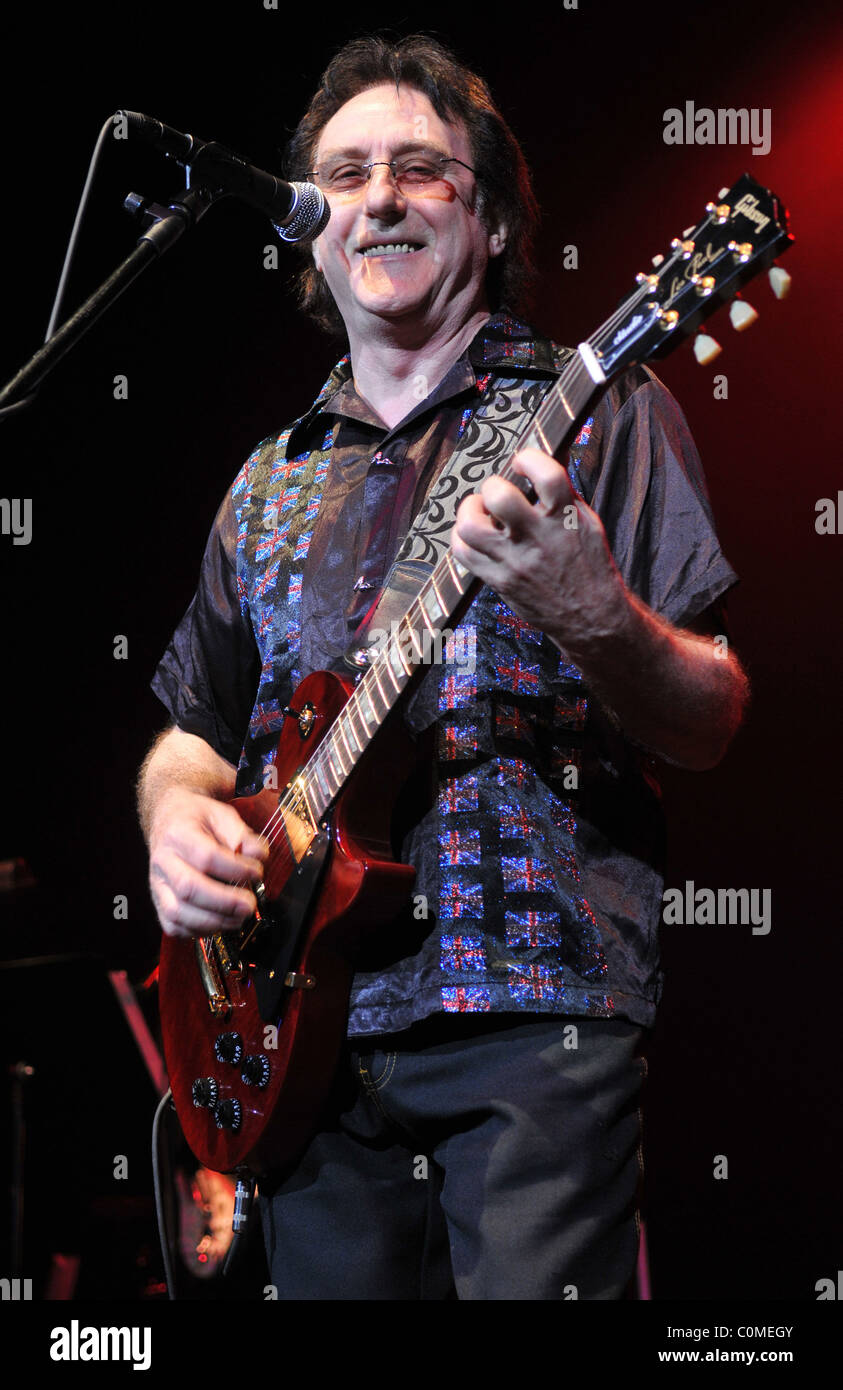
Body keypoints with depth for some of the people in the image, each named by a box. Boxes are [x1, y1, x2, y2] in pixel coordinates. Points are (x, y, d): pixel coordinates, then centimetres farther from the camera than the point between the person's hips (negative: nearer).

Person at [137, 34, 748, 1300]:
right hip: (305, 1030, 5)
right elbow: (192, 736, 25)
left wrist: (592, 619, -25)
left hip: (534, 1010, -4)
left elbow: (710, 727, -5)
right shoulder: (272, 485, 18)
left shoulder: (599, 414, 3)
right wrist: (178, 816, 2)